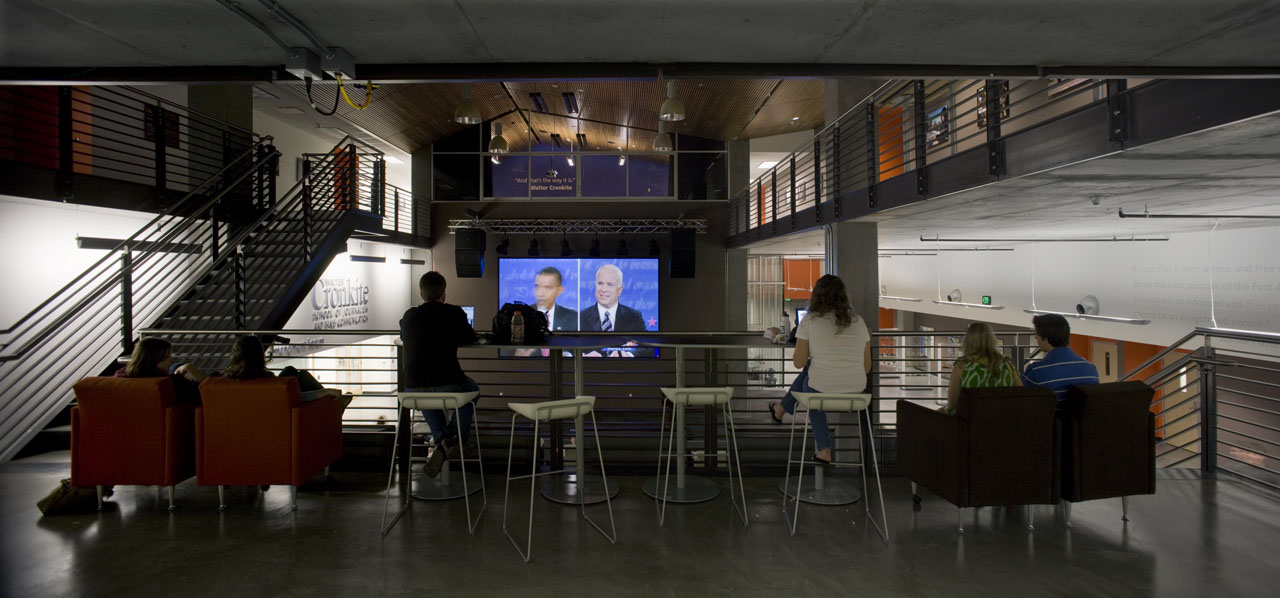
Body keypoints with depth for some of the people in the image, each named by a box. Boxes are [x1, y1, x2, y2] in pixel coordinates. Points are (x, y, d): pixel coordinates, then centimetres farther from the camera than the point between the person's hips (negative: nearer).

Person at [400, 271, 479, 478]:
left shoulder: (409, 315, 7)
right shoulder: (454, 312, -2)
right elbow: (469, 338, 14)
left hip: (413, 387, 3)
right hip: (447, 385, -3)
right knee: (472, 389, 31)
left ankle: (441, 439, 17)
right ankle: (455, 439, 15)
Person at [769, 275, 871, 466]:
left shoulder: (810, 321, -6)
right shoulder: (859, 322, 5)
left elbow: (799, 362, -5)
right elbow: (867, 367, 8)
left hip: (822, 391, -4)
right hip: (856, 391, 4)